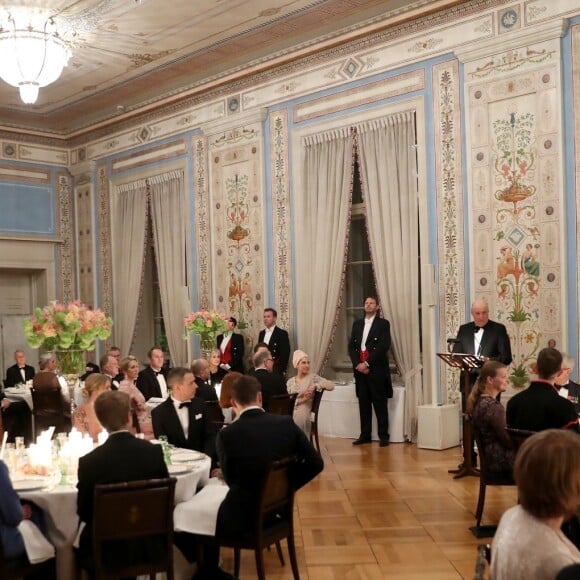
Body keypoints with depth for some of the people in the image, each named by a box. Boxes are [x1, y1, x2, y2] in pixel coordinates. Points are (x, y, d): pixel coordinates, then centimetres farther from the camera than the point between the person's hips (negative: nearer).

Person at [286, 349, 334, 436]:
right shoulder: (290, 382, 12)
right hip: (290, 414, 3)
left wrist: (315, 386, -20)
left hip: (303, 415, -3)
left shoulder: (312, 377, 2)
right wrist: (302, 400, -12)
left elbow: (331, 386, -8)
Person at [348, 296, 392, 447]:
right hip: (360, 368, 5)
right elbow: (351, 346, 11)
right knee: (363, 402, 7)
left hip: (377, 369, -5)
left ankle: (383, 436, 2)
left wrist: (367, 363, -14)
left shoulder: (383, 324, 1)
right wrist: (357, 364, -5)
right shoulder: (357, 323, 16)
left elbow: (384, 346, -10)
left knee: (380, 403, -2)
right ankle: (365, 435, 13)